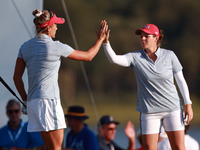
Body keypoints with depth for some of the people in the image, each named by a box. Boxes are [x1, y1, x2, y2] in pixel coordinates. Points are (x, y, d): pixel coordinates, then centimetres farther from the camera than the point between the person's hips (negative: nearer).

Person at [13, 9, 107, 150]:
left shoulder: (25, 47, 9)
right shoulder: (56, 47, -7)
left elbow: (17, 77, 10)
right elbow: (88, 56, 4)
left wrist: (25, 100, 18)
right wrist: (100, 39, 19)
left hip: (33, 102, 7)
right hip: (49, 100, -7)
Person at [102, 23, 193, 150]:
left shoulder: (169, 55, -2)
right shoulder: (135, 57, -3)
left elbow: (180, 80, 3)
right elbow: (114, 59, -18)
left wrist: (188, 104, -2)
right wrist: (106, 42, -35)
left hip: (172, 108, 0)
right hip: (149, 111, 0)